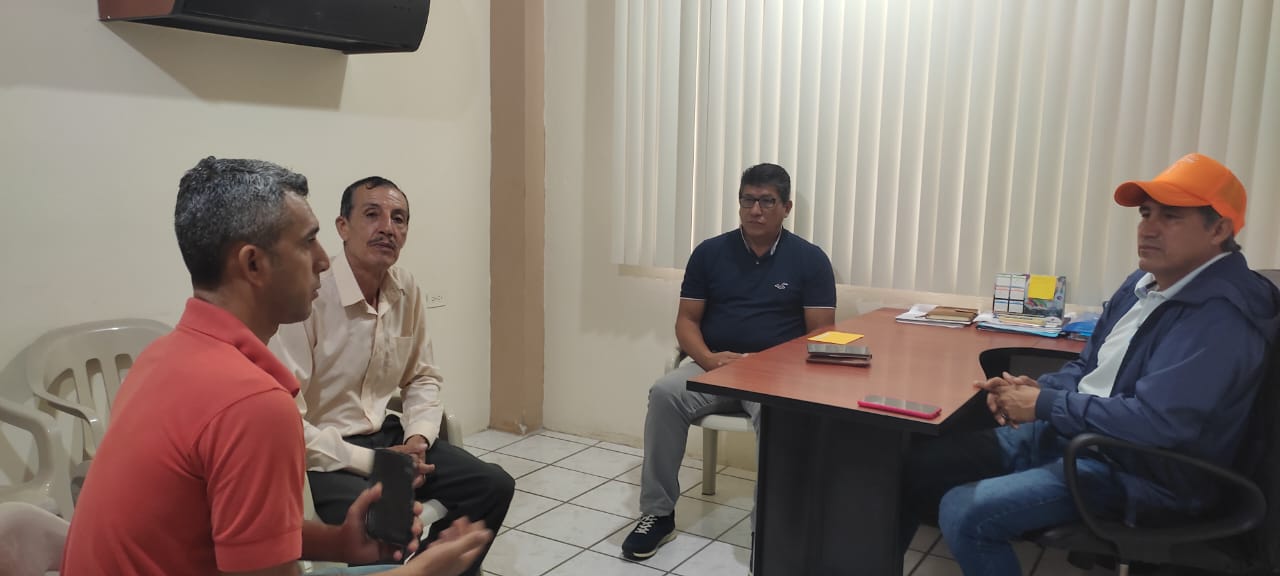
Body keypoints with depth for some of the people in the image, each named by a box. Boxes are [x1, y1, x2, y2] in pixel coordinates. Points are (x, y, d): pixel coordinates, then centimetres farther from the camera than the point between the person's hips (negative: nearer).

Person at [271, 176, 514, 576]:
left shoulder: (407, 290, 1)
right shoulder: (308, 295, -22)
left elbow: (422, 377, 13)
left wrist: (419, 437, -6)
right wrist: (369, 462, -21)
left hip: (383, 435, 7)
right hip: (322, 453, -7)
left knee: (493, 486, -3)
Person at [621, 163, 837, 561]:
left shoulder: (810, 260, 3)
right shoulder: (710, 252, 8)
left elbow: (821, 334, 0)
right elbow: (686, 320, 8)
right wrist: (707, 358, -14)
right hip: (713, 365, 2)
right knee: (665, 394, -28)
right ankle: (657, 514, -16)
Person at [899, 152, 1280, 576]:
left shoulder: (1220, 318, -20)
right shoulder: (1145, 282, 10)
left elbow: (1156, 420, -28)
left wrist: (1046, 405, -17)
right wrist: (1040, 388, -3)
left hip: (1133, 473, -9)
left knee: (965, 513, -25)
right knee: (920, 464, 0)